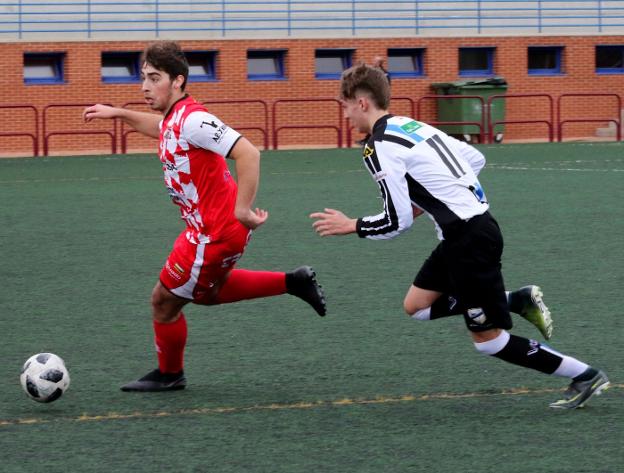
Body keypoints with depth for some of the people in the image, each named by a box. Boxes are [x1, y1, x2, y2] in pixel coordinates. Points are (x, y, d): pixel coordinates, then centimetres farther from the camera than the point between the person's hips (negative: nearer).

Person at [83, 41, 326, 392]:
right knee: (207, 292, 31)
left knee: (164, 301, 5)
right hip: (215, 228, 10)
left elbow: (247, 153, -33)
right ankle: (294, 282, 30)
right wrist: (118, 113, 29)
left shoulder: (192, 119, -24)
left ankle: (169, 374, 28)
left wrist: (242, 211, -34)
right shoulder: (174, 117, 5)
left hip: (215, 234, -10)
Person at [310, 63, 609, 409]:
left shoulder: (378, 148, -13)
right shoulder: (411, 125, 14)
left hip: (469, 240, -9)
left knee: (488, 340, 2)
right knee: (416, 306, 17)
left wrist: (350, 226, 1)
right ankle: (519, 301, 12)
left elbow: (397, 222, -14)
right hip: (477, 222, 9)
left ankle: (586, 377, 7)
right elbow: (475, 159, 21)